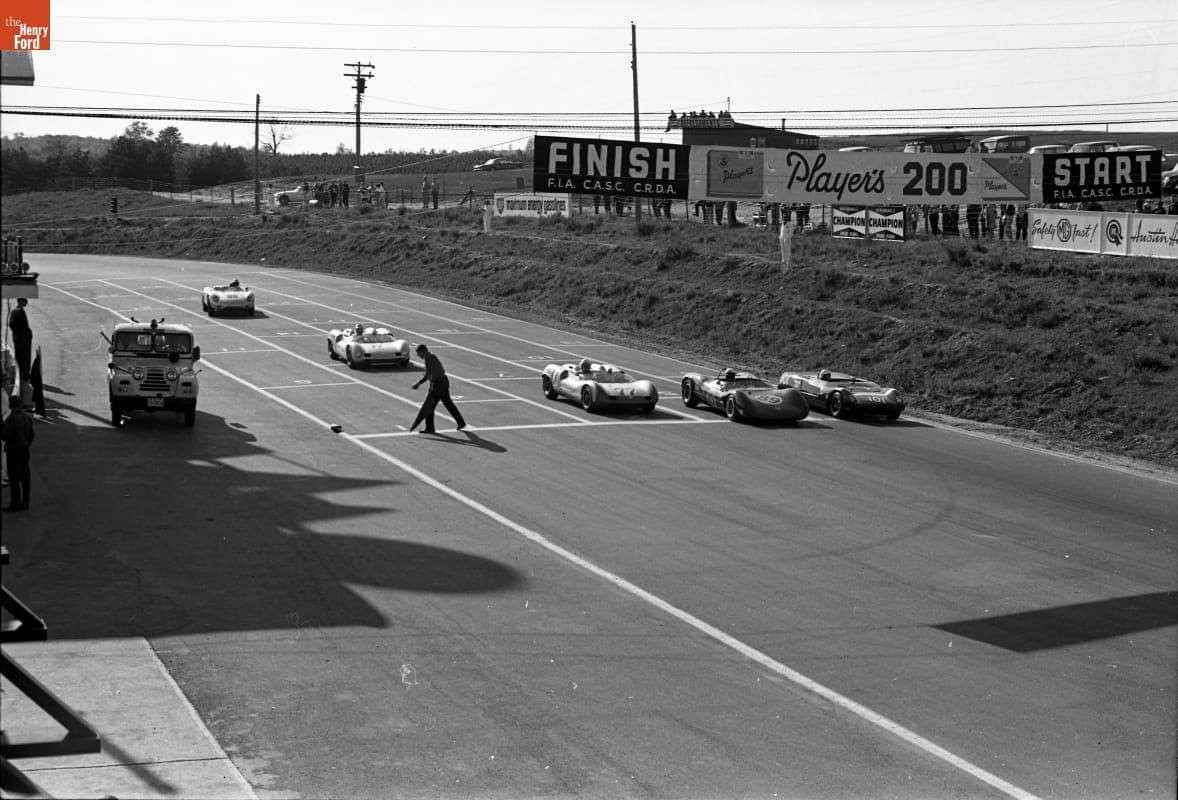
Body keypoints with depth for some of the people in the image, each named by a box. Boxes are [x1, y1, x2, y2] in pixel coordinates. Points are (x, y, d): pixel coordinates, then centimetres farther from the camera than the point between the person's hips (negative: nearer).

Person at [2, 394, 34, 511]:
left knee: (14, 479, -1)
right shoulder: (27, 418, 2)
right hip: (25, 449, 7)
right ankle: (25, 503, 16)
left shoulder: (10, 419, -18)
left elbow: (5, 436, -19)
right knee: (25, 476, 11)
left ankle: (15, 504, 2)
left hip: (13, 450, -7)